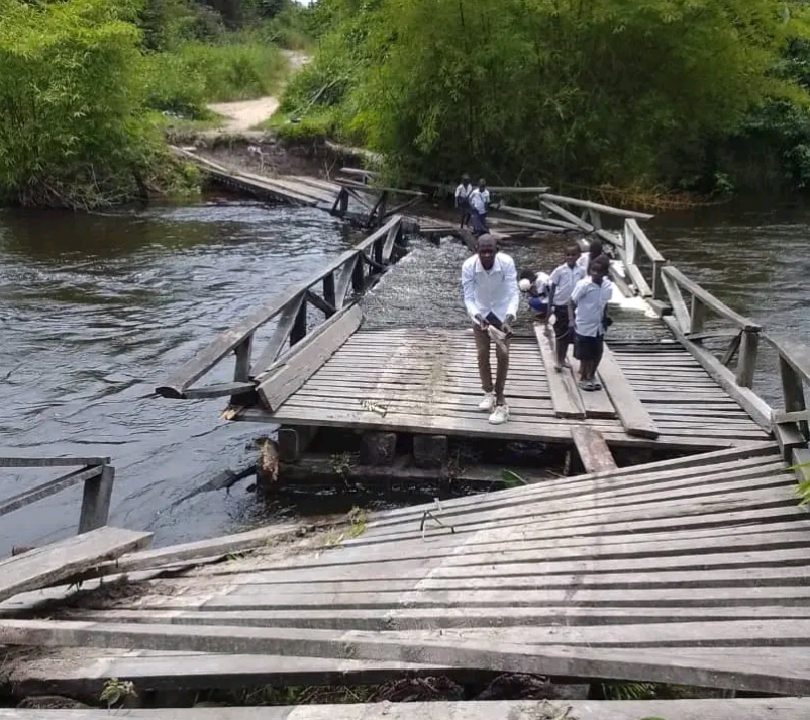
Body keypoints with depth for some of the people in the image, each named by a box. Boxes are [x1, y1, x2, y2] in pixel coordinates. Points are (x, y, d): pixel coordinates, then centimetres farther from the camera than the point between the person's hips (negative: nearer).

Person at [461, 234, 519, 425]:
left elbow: (513, 293, -28)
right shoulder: (468, 265, -28)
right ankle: (488, 392, 27)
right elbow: (468, 297, -22)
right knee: (482, 353, 7)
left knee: (503, 354, -6)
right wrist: (477, 317, -39)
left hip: (502, 312, -1)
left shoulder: (507, 263, -30)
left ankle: (499, 399, 4)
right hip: (480, 312, 1)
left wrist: (508, 319, -43)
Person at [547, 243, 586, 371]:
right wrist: (550, 305, -9)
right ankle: (557, 360, 11)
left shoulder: (581, 271, -2)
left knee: (569, 334, 11)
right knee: (559, 333, 3)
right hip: (560, 305, -3)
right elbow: (552, 287, -5)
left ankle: (563, 359, 24)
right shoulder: (560, 270, -10)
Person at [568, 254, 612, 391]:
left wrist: (605, 317, 6)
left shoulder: (608, 286, -6)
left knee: (597, 354, 14)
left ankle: (592, 376, 34)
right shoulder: (583, 285, -20)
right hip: (584, 326, -5)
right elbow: (571, 302, -14)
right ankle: (583, 378, 24)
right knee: (585, 355, 6)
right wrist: (571, 319, -21)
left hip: (599, 326, 5)